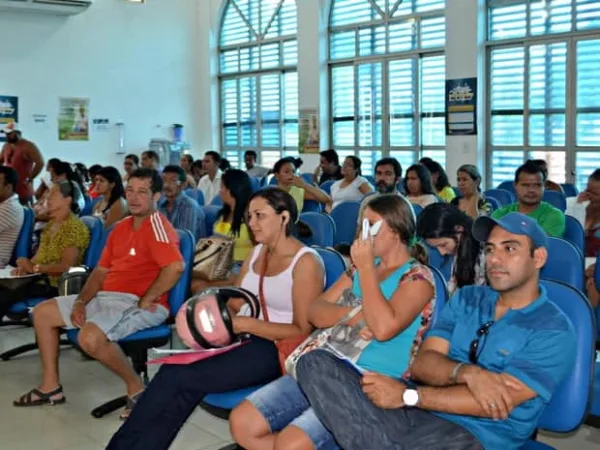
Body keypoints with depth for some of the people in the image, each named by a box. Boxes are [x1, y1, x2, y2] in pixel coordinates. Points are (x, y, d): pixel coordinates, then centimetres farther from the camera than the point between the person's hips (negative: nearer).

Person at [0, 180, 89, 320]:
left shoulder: (75, 227, -10)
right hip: (39, 278, 8)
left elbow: (66, 266, -17)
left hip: (55, 284, -8)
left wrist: (34, 268, -19)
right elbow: (40, 255, 14)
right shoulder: (51, 224, 17)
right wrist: (26, 267, -6)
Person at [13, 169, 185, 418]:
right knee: (42, 312, 13)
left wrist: (146, 300, -21)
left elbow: (175, 266, -29)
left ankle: (136, 386, -11)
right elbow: (101, 270, 17)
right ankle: (51, 386, 19)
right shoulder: (121, 227, 15)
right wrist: (81, 301, 1)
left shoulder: (156, 225, -14)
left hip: (138, 304, -10)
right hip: (105, 297, 10)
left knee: (90, 337, -35)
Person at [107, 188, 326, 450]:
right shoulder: (257, 252, 13)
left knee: (180, 379, -22)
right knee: (173, 371, -20)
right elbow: (235, 304, 12)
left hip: (276, 349, -7)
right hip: (244, 338, 7)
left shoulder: (306, 262, -10)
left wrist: (246, 324, -20)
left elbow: (302, 332, -14)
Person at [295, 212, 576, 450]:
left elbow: (496, 405, -13)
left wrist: (408, 395, -13)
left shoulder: (553, 332, -2)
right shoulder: (467, 298, 16)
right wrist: (467, 373, -17)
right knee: (315, 364, -15)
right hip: (416, 412, 6)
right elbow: (422, 364, 5)